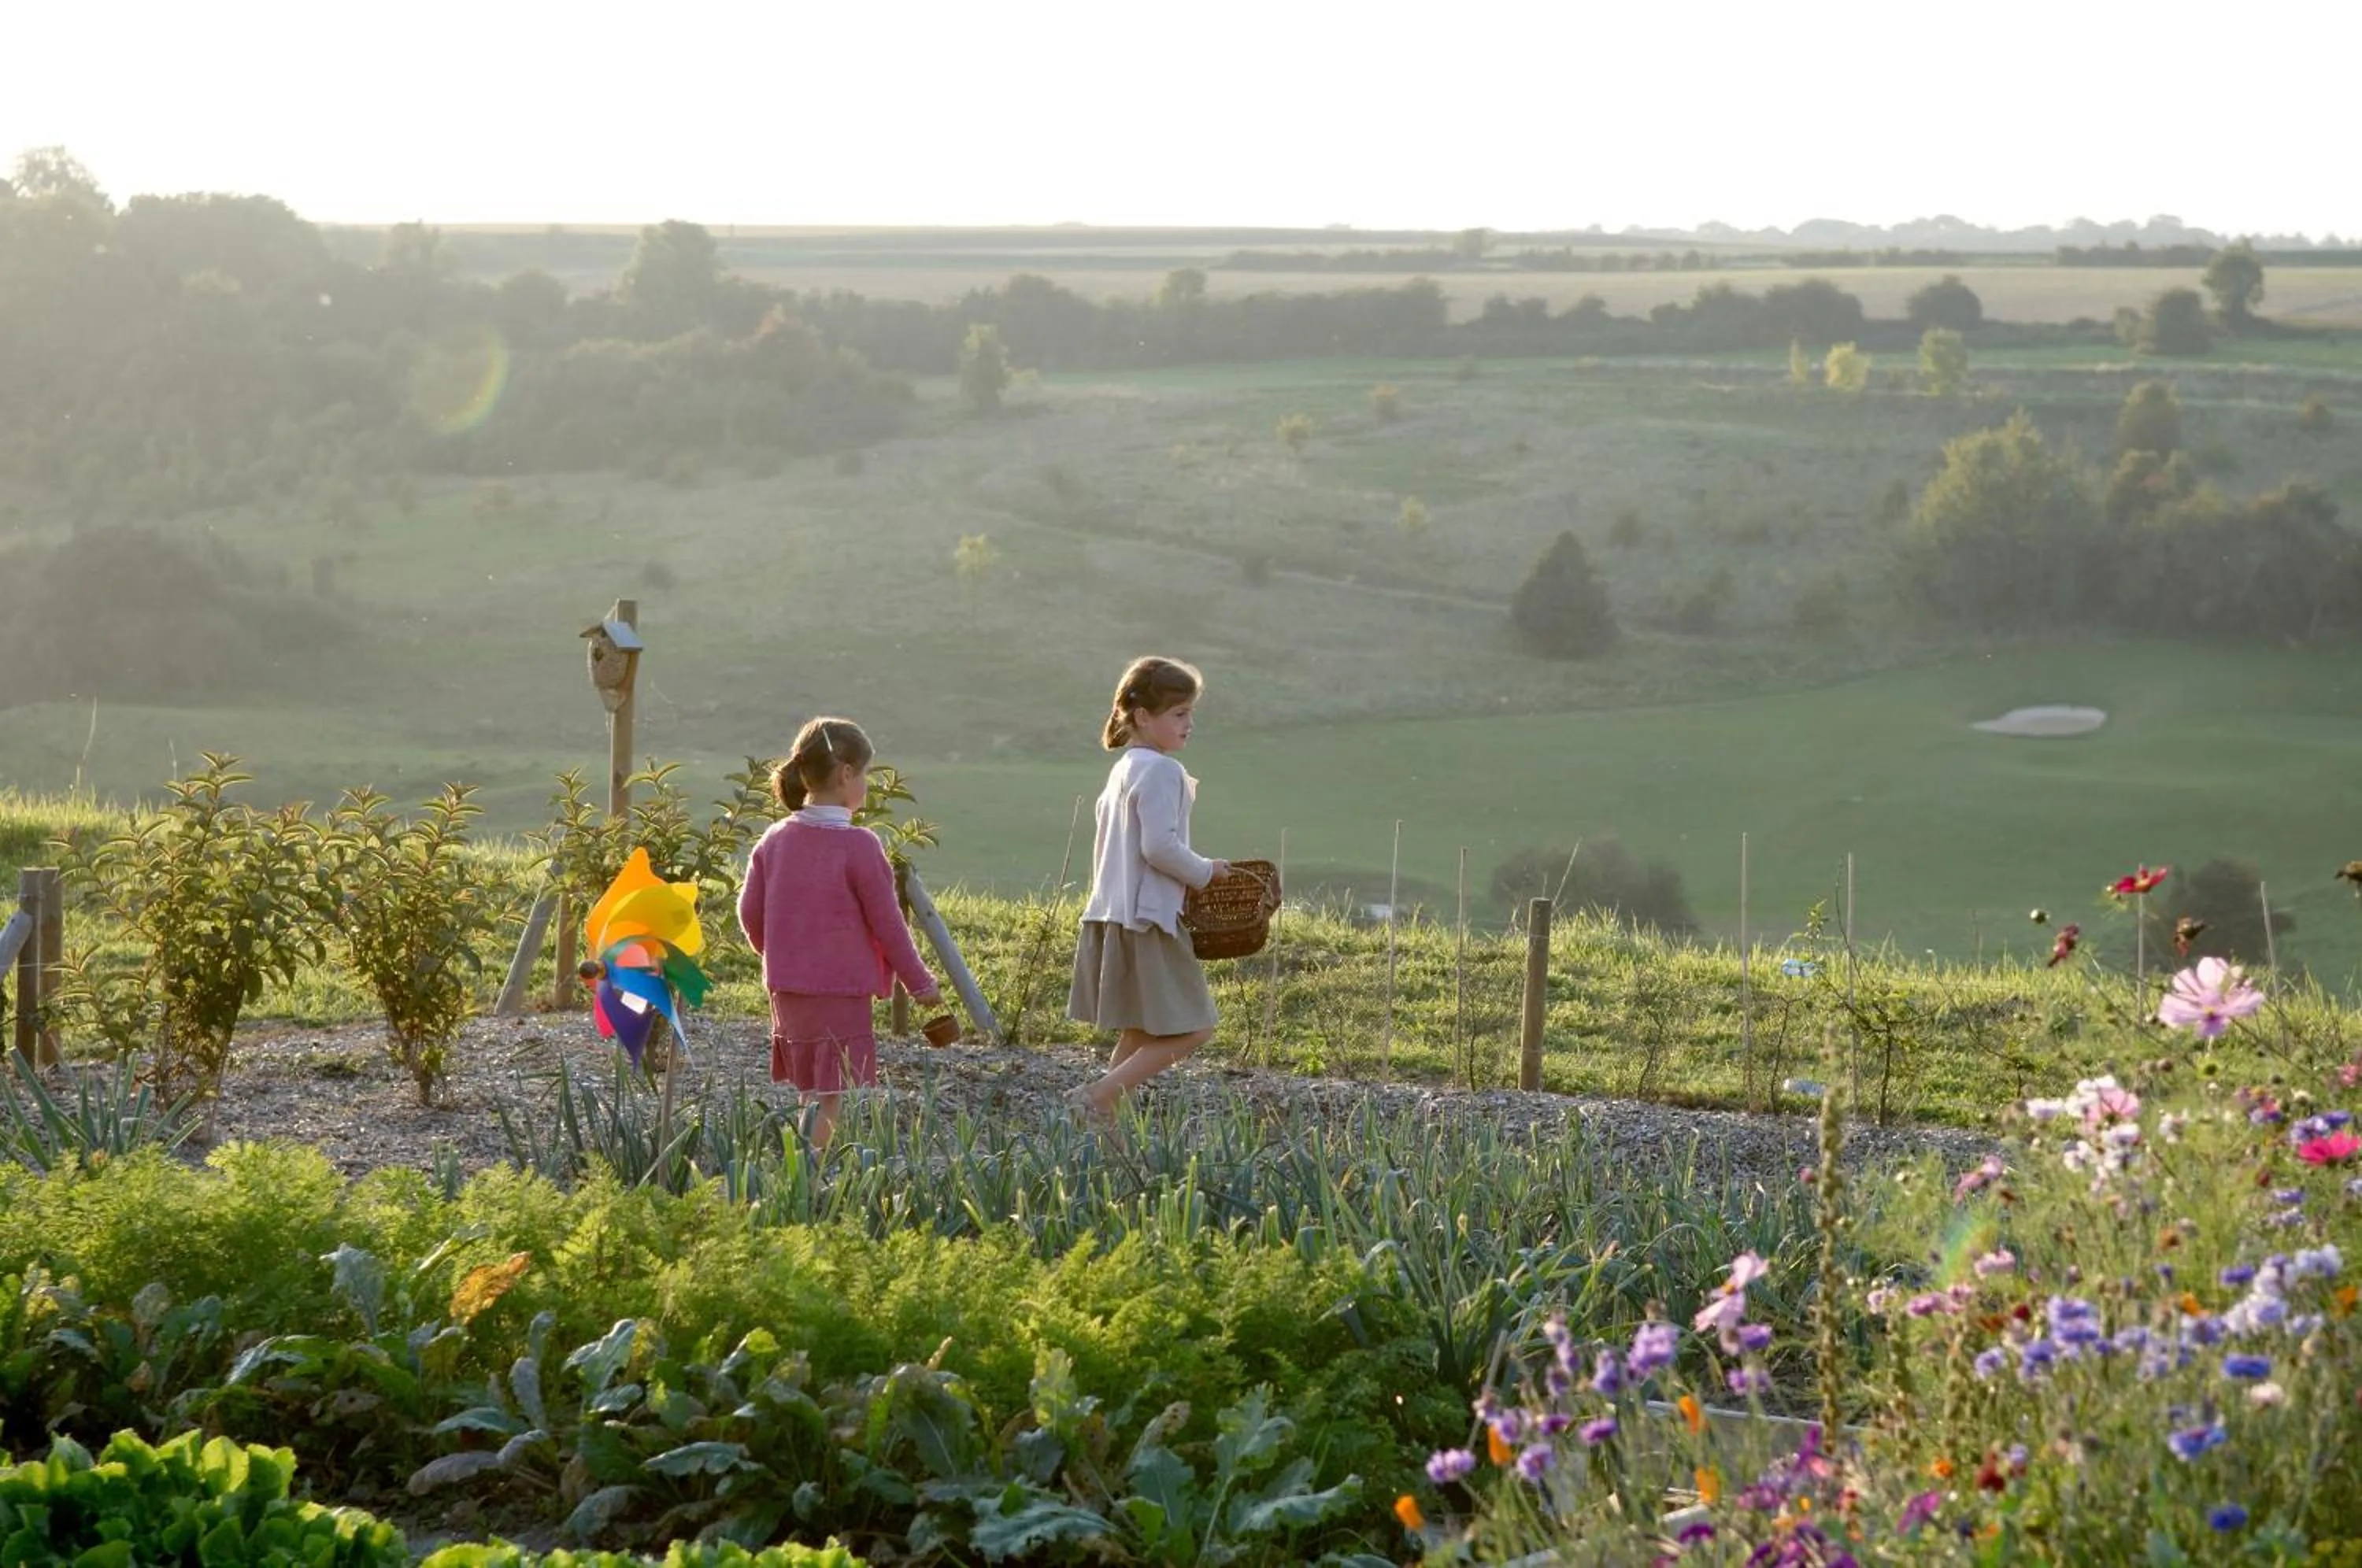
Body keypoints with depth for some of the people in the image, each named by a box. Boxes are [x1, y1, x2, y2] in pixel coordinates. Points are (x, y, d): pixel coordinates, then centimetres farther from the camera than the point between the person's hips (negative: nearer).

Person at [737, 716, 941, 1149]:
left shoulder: (775, 840, 4)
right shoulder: (858, 846, -14)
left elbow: (750, 912, 7)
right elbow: (886, 921, -9)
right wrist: (920, 982, 3)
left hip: (786, 988, 6)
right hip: (843, 990, -6)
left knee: (810, 1094, 17)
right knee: (833, 1097, -3)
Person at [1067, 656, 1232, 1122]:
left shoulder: (1122, 769, 17)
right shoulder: (1161, 770, -14)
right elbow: (1160, 847, -22)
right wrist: (1205, 871, -7)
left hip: (1111, 917, 10)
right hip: (1147, 922, -10)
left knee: (1140, 1033, 17)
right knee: (1191, 1029, -8)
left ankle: (1103, 1107, 12)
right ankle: (1098, 1097, -14)